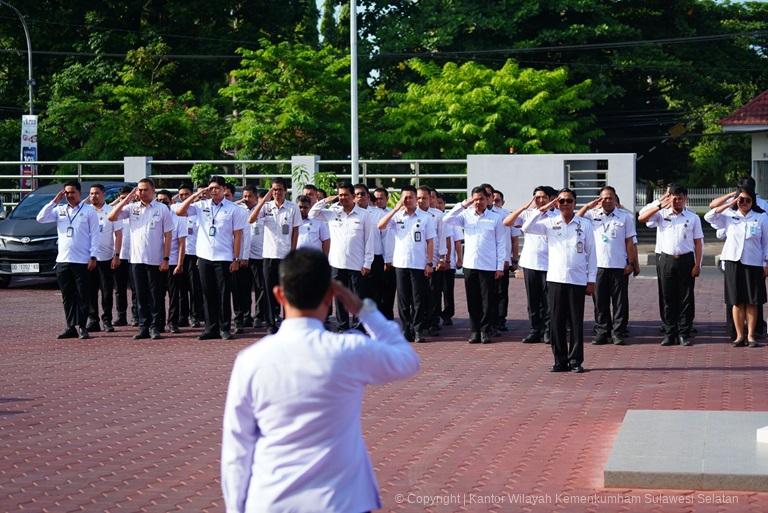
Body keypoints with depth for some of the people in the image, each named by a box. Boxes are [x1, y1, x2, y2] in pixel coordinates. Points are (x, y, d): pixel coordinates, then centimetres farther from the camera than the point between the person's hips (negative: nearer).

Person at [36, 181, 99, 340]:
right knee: (68, 296, 7)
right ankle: (71, 327, 12)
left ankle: (81, 326, 2)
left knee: (82, 296, -2)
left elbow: (94, 235, -1)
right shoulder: (59, 210, 12)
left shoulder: (89, 211, 2)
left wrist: (93, 256, -9)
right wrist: (54, 201, -3)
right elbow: (40, 218, 1)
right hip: (62, 261, 4)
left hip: (82, 261, -4)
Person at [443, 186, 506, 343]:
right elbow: (447, 220, -5)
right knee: (472, 300, 6)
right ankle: (474, 330, 14)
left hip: (488, 266, -2)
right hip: (470, 265, 2)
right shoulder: (466, 215, 6)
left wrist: (500, 267, -3)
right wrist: (463, 205, -10)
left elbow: (501, 244, 2)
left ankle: (485, 330, 9)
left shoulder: (495, 218, 2)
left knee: (487, 300, 1)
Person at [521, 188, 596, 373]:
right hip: (555, 279, 1)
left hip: (577, 280, -1)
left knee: (576, 321, 1)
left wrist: (591, 280, 2)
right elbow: (526, 228, -4)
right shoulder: (550, 223, 6)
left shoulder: (585, 224, 4)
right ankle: (560, 360, 10)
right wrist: (543, 210, -5)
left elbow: (591, 253, 5)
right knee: (556, 321, 2)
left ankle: (575, 360, 8)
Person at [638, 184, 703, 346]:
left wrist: (697, 264, -3)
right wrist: (660, 206, -12)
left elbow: (698, 242, 5)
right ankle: (669, 333, 10)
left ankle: (684, 333, 7)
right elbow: (641, 218, -5)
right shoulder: (661, 215, 7)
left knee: (686, 298, 1)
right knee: (668, 298, 3)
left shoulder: (693, 218, 6)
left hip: (686, 259, -1)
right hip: (667, 259, 1)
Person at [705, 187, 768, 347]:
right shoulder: (729, 216, 6)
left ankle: (751, 336, 7)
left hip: (753, 263, -1)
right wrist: (729, 204, -7)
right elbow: (709, 217, -7)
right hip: (733, 261, 1)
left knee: (752, 302, 1)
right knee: (737, 301, 3)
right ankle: (739, 336, 9)